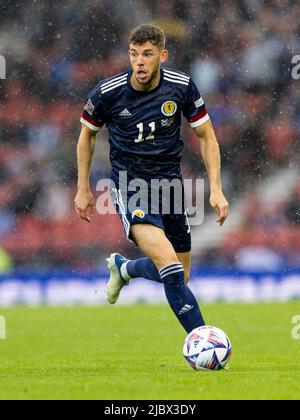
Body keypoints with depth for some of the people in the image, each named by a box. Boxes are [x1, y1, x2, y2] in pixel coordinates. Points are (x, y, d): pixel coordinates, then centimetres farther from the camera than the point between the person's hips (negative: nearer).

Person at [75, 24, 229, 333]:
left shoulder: (182, 87, -8)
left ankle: (123, 268, 41)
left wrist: (216, 189, -5)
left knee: (180, 277, 11)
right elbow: (87, 134, 7)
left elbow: (206, 136, 3)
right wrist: (83, 189, 9)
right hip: (129, 184, -4)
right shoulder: (107, 93, -12)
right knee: (169, 263, -26)